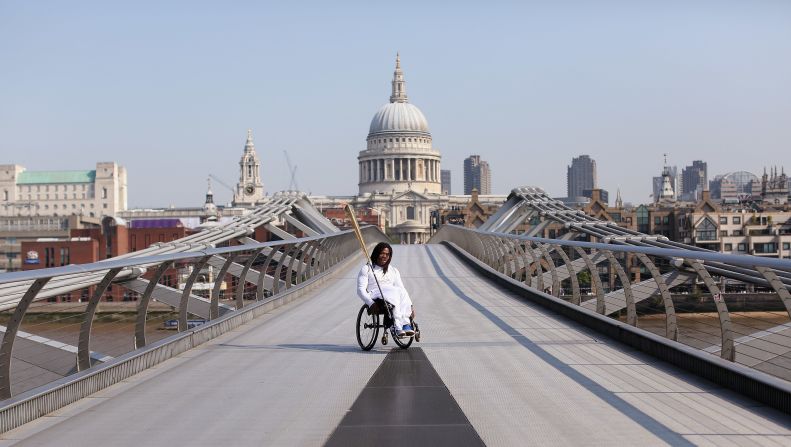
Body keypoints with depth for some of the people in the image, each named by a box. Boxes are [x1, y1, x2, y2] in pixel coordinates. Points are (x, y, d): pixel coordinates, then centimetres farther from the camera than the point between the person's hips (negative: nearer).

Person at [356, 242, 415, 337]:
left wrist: (411, 306, 2)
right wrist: (371, 303, -19)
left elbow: (401, 288, 18)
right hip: (375, 296, -4)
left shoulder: (393, 271, 26)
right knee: (395, 292, -35)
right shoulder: (367, 269, 12)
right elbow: (361, 290, 1)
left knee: (402, 293, -32)